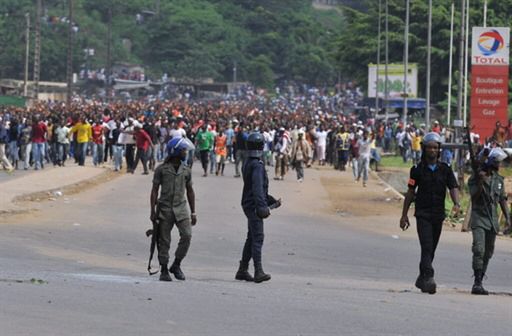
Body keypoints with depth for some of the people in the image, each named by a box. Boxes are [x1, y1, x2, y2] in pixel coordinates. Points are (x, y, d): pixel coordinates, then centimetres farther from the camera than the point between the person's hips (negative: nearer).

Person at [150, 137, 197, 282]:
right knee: (164, 241, 1)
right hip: (165, 208, -2)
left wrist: (193, 212, 12)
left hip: (181, 208, 2)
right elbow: (154, 190, 0)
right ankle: (164, 271, 11)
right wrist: (153, 211, -6)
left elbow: (190, 191, 14)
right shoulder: (161, 169, -2)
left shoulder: (186, 170, 8)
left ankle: (176, 265, 3)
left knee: (187, 235, -14)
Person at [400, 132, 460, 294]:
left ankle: (421, 279, 25)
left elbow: (453, 188, -3)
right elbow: (410, 192, 4)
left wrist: (456, 204, -24)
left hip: (438, 214, 3)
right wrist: (404, 215, 3)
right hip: (423, 214, -3)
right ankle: (428, 279, -24)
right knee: (427, 247, -16)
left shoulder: (445, 169, 6)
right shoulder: (417, 169, 0)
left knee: (431, 249, 11)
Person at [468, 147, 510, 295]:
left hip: (492, 219, 6)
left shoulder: (499, 179, 10)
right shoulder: (475, 178, -5)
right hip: (479, 218, -6)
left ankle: (478, 284, 14)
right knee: (479, 250, -19)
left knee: (488, 253, 7)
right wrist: (480, 181, -24)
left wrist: (507, 218, 6)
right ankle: (477, 283, -22)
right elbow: (474, 197, -14)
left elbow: (502, 200, 14)